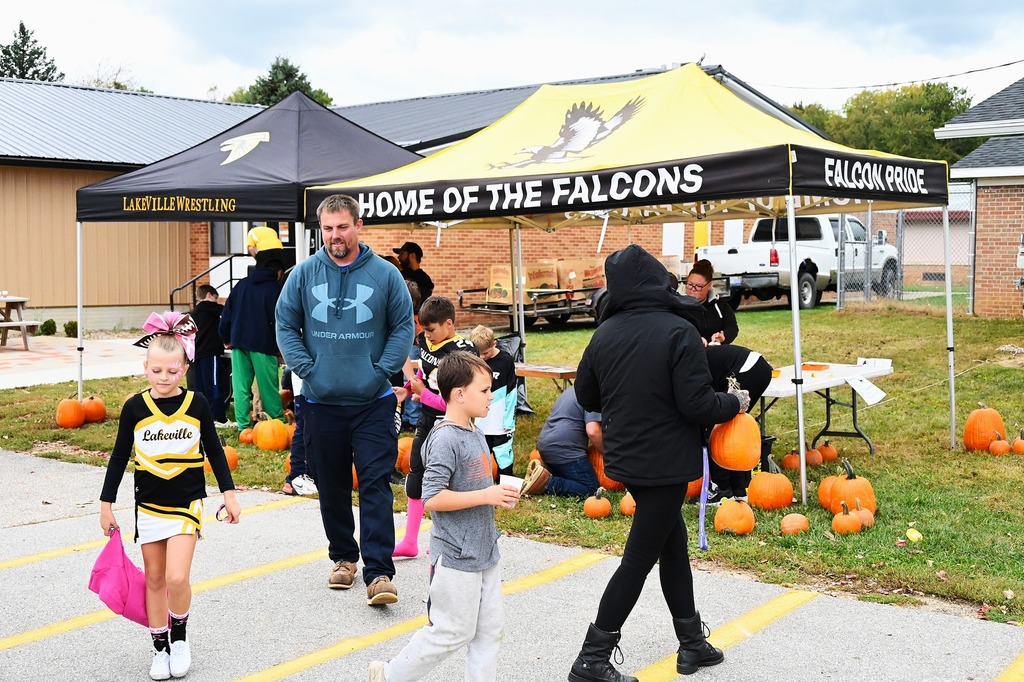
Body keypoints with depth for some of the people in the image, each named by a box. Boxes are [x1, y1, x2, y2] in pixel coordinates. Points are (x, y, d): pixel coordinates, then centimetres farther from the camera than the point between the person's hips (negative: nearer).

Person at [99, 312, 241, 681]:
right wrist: (106, 503, 6)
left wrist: (228, 493, 5)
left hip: (186, 502, -2)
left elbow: (213, 450, 5)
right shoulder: (135, 407, -4)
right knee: (154, 579, 10)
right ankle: (160, 647, 24)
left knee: (177, 578, -13)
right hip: (148, 505, 2)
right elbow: (120, 456, 4)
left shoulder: (197, 403, -5)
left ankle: (179, 634, 13)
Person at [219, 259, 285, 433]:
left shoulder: (241, 284, 14)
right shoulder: (276, 288, 0)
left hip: (239, 342, 4)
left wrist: (227, 339, 18)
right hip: (263, 345, -4)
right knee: (269, 386, 3)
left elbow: (226, 314, 13)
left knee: (240, 385, 4)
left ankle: (243, 426, 2)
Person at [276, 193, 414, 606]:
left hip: (373, 402, -2)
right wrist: (305, 367, -3)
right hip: (320, 401, 2)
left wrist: (382, 369, -5)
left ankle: (379, 572, -8)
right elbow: (285, 325, 7)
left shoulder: (385, 275, -2)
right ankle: (343, 556, 30)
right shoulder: (304, 274, 1)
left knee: (376, 485, -8)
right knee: (331, 485, 13)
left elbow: (404, 327, 4)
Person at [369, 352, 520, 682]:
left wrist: (499, 493, 6)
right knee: (453, 632, 3)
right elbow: (433, 498, -26)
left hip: (484, 552, 9)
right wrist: (486, 496, -24)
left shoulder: (474, 434, 8)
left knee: (489, 629, 12)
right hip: (456, 557, -9)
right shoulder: (446, 439, -20)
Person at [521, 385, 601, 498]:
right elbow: (592, 431, -18)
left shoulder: (571, 390, 22)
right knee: (591, 488, -8)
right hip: (565, 449, -9)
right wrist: (606, 453, -3)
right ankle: (546, 483, -22)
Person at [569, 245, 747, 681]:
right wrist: (734, 403, -2)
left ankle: (692, 643, 28)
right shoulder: (679, 331, -19)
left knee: (673, 541, 20)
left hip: (625, 459, 7)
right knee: (639, 559, 3)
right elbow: (697, 404, -21)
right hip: (665, 462, -6)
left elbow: (586, 396, 10)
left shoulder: (605, 334, 0)